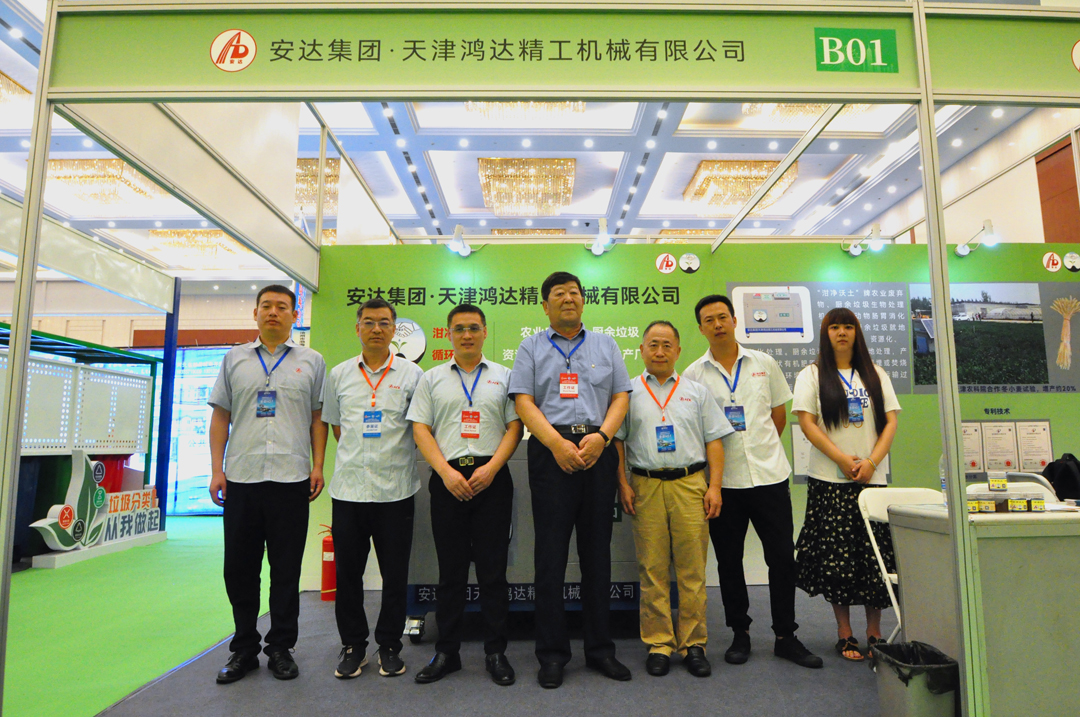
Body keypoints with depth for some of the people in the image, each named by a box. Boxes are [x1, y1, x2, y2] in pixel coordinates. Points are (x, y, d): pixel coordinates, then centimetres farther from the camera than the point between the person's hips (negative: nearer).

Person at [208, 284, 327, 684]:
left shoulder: (311, 362, 8)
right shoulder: (235, 359, 12)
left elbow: (318, 419, 7)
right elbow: (220, 417, 10)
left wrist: (318, 466, -2)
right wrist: (216, 470, 2)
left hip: (291, 479, -1)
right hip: (241, 477, 2)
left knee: (286, 570, 5)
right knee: (239, 568, 9)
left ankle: (280, 647, 20)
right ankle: (244, 647, 25)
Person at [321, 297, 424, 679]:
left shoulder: (411, 374, 2)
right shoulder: (339, 374, 9)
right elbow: (335, 426, 17)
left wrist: (393, 455, 2)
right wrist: (358, 456, 12)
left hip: (396, 487, -2)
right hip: (348, 486, 2)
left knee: (395, 573, 6)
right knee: (347, 571, 9)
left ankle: (390, 646, 22)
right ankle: (352, 645, 25)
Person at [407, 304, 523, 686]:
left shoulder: (504, 376, 9)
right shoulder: (432, 379, 11)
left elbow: (515, 426, 3)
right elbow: (421, 429, 5)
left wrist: (491, 468, -10)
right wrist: (447, 472, -8)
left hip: (492, 477, -1)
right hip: (448, 478, 1)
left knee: (493, 568, 3)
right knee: (450, 569, 8)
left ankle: (496, 652, 16)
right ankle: (446, 651, 21)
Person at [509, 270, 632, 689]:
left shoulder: (605, 345, 17)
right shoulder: (532, 348, 11)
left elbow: (621, 396, 9)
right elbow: (524, 402, 0)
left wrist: (600, 436, -9)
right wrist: (558, 443, -13)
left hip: (598, 450, 2)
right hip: (551, 451, -2)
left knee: (597, 552, 8)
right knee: (551, 554, 2)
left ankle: (600, 648, 21)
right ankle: (552, 653, 14)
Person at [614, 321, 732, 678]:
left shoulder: (697, 391, 13)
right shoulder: (628, 393, 10)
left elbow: (714, 441, 10)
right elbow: (617, 440, 8)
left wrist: (715, 486, 1)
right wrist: (623, 483, -1)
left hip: (690, 484, 1)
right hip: (645, 486, 0)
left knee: (692, 569, 2)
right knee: (652, 569, 2)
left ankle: (693, 644, 15)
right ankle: (658, 644, 14)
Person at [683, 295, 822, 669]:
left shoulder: (764, 364, 6)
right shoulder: (693, 374, 1)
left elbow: (779, 416, 13)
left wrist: (760, 449, 9)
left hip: (769, 473, 1)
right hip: (723, 480, -1)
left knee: (782, 557, 5)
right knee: (729, 560, 8)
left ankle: (786, 636, 21)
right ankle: (740, 634, 24)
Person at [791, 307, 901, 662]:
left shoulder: (875, 375, 14)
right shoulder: (812, 375, 6)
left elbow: (890, 421, 7)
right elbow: (807, 422, -3)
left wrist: (871, 462, -8)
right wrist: (843, 459, -12)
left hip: (872, 477, 3)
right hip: (829, 480, -2)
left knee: (875, 555, 1)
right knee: (836, 556, -2)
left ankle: (874, 632, 15)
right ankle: (844, 633, 11)